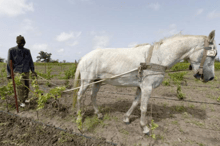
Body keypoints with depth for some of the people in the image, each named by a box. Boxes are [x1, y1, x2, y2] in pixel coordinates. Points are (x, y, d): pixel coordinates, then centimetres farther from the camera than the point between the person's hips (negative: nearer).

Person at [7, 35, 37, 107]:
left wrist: (33, 71, 3)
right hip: (17, 72, -3)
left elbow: (30, 62, 9)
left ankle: (26, 99, 25)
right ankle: (21, 101, 7)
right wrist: (8, 73, -6)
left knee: (26, 86, 8)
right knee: (20, 87, -5)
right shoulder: (12, 50, -2)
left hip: (26, 72, 4)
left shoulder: (27, 51, 7)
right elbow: (9, 63, -3)